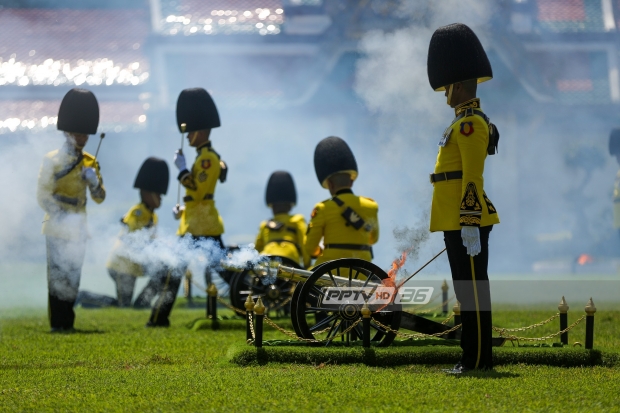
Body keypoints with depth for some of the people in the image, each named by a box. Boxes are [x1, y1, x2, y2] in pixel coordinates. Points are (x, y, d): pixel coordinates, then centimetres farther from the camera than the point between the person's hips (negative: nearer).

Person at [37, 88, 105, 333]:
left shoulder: (90, 162, 9)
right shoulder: (53, 160, -5)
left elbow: (99, 198, 9)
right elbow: (43, 196, -8)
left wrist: (94, 182, -11)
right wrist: (61, 217, -17)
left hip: (78, 228, 5)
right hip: (58, 228, -5)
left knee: (73, 276, 8)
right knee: (58, 274, -6)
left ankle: (68, 322, 15)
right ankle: (57, 324, -3)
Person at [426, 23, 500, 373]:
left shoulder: (471, 124, -13)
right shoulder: (467, 122, 19)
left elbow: (473, 177, -19)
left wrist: (469, 224, -22)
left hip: (465, 222, -10)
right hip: (459, 221, 10)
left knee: (471, 289, -8)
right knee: (470, 289, 11)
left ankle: (476, 359, -6)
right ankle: (478, 357, 15)